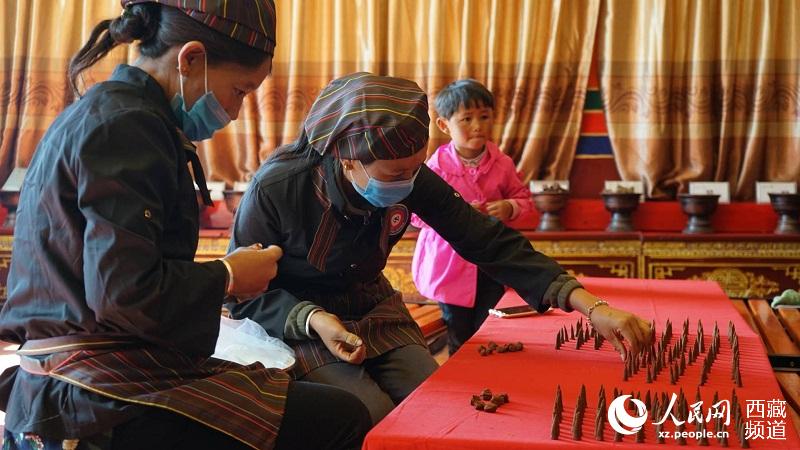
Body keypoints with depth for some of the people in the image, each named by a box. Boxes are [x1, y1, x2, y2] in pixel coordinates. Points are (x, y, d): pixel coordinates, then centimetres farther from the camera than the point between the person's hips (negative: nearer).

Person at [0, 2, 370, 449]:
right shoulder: (128, 124, -14)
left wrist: (219, 273, 10)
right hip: (100, 404, -11)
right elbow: (126, 293, -23)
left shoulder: (102, 111, 17)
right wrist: (227, 276, -7)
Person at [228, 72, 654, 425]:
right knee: (375, 417, -23)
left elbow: (489, 241, -16)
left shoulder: (411, 179, -17)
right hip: (295, 321, -4)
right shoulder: (275, 190, -27)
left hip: (372, 310, 4)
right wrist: (313, 319, -34)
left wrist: (591, 306, -23)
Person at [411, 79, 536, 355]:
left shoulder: (502, 164, -5)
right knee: (460, 340, 13)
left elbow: (524, 198, 7)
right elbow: (416, 213, -14)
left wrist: (509, 207, -16)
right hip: (451, 263, -2)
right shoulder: (437, 166, -15)